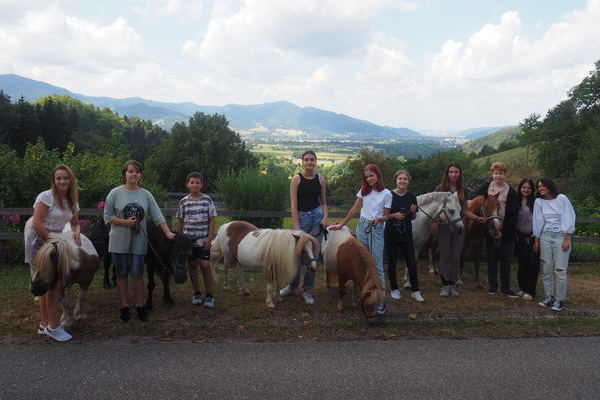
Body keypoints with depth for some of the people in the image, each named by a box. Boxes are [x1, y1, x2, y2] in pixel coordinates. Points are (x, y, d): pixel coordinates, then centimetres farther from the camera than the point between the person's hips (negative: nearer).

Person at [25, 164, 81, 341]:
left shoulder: (72, 200, 7)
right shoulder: (46, 197, -15)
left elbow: (75, 223, 15)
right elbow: (37, 224, -21)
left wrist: (76, 233, -8)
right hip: (39, 242, -8)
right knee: (54, 283, -8)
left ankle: (44, 324, 24)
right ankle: (53, 326, 2)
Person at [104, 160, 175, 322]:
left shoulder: (146, 195, 3)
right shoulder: (115, 193, -3)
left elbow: (157, 216, 1)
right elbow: (107, 216, -3)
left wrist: (168, 233, -8)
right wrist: (125, 222, -16)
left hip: (139, 241, 1)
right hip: (120, 241, -1)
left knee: (137, 275, 4)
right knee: (122, 275, 8)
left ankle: (140, 306, 15)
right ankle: (124, 307, 18)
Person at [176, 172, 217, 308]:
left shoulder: (207, 200, 0)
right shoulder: (184, 201, 4)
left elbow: (212, 221, 0)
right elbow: (180, 222, 9)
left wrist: (209, 238, -7)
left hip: (203, 241, -2)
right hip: (188, 240, 2)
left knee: (205, 266, -5)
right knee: (192, 266, 9)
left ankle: (210, 296, 6)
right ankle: (196, 293, 23)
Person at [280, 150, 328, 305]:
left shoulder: (320, 180, 5)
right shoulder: (296, 179, -4)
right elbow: (293, 205, -8)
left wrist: (325, 217, -6)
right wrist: (297, 228, -13)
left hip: (317, 217, 2)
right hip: (301, 217, -2)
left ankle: (307, 290, 19)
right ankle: (293, 285, 27)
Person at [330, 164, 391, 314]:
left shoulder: (386, 193, -2)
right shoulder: (364, 190, 9)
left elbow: (386, 216, 1)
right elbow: (355, 209, 12)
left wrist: (378, 219, -20)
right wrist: (342, 224, 12)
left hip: (376, 229, -4)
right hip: (362, 227, 4)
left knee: (377, 265, -6)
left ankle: (381, 300, -3)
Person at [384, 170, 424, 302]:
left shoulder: (411, 197, 3)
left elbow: (413, 218, 13)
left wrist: (413, 212, -8)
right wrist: (394, 215, -18)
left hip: (406, 235, 2)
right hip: (391, 235, -2)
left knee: (412, 263, 3)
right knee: (392, 262, 8)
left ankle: (415, 291, 15)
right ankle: (394, 289, 24)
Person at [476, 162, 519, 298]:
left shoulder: (511, 191, -3)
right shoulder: (485, 188, 2)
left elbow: (514, 215, -6)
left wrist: (503, 231, -11)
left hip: (506, 232, -1)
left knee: (506, 260, 4)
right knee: (492, 259, 10)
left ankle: (505, 287, 14)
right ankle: (493, 286, 21)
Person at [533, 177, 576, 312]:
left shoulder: (562, 198, -4)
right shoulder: (539, 201, 6)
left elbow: (568, 219, -6)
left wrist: (566, 239, -11)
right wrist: (536, 240, 9)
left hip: (561, 236, -4)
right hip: (545, 236, 4)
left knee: (560, 269, -5)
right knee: (546, 268, 3)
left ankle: (559, 299, 4)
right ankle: (549, 296, 13)